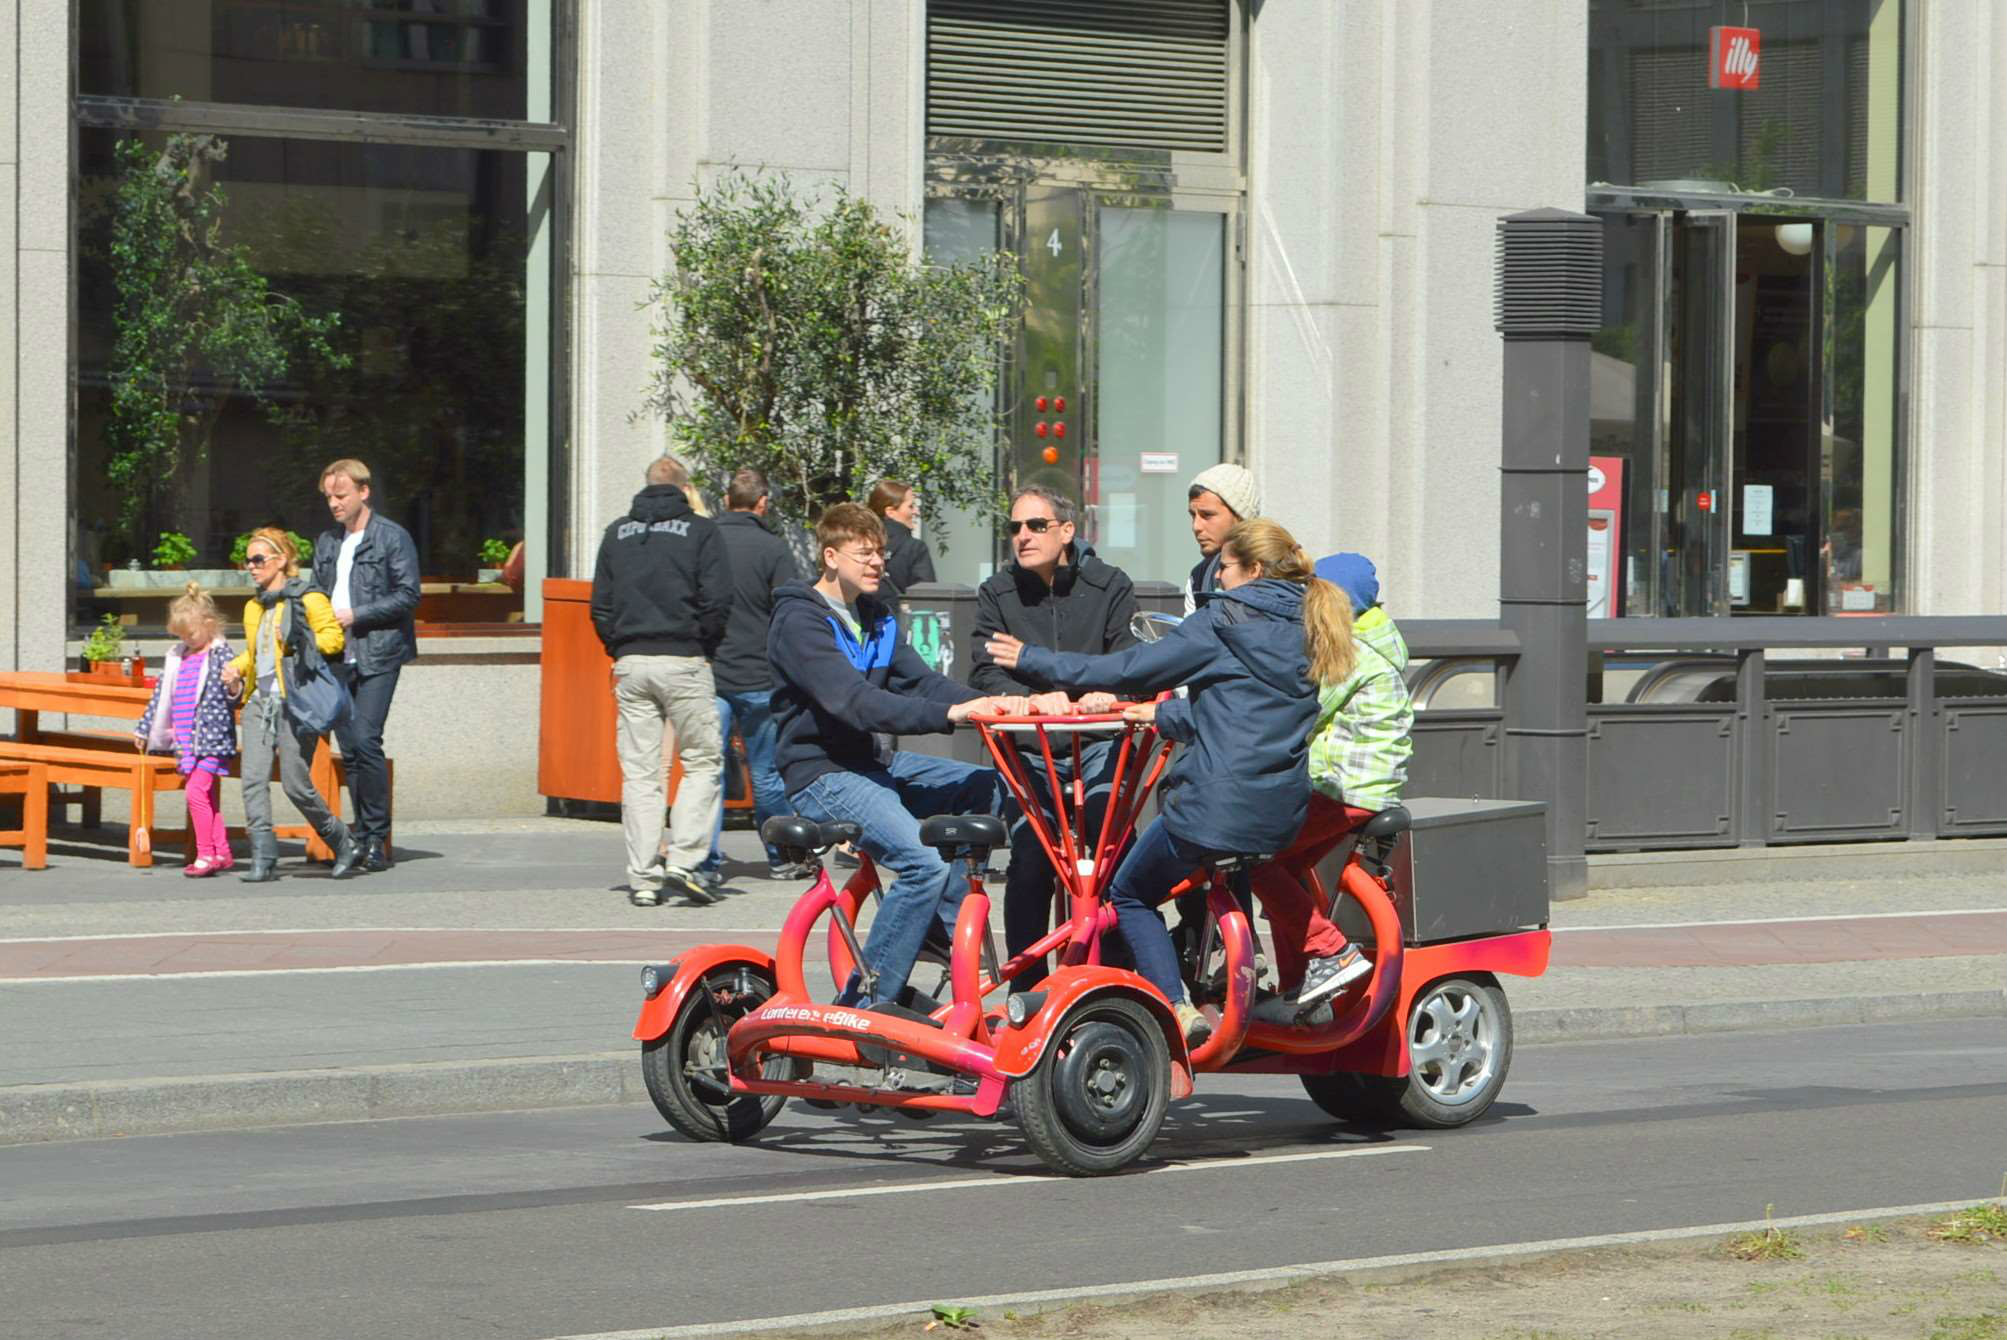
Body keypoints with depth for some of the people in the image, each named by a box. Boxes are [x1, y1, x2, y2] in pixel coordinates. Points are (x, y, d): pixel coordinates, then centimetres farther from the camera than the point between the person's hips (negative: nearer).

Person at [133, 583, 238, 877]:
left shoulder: (220, 654, -7)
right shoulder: (177, 657, 14)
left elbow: (231, 698, -9)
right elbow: (162, 695, 22)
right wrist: (145, 728, 25)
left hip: (212, 739, -7)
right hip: (186, 740, 7)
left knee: (196, 790, -15)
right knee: (209, 796, 10)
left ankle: (206, 854, -11)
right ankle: (221, 853, 16)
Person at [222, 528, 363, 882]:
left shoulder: (307, 599, -3)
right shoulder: (254, 607, 20)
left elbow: (333, 636, -11)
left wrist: (300, 647, -23)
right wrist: (235, 669, 15)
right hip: (259, 703, 7)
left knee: (296, 784, -6)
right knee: (253, 780, -8)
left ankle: (344, 843, 14)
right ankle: (263, 859, -9)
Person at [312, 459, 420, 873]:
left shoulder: (393, 538, -1)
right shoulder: (326, 543, 18)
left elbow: (408, 595, -8)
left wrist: (355, 615, -13)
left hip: (378, 656, -6)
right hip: (338, 660, 6)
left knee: (365, 740, -17)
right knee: (349, 748, 4)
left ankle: (377, 837, -10)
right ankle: (364, 839, 9)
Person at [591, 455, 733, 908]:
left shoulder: (617, 532, 13)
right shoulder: (700, 530, 1)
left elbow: (600, 605, 10)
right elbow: (717, 601, -7)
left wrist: (619, 650, 15)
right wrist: (704, 646, 7)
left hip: (631, 664, 4)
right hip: (684, 662, -4)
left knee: (639, 772, 4)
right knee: (703, 762, 5)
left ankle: (643, 878, 1)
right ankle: (683, 859, -8)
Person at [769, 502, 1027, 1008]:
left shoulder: (874, 615, 15)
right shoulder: (799, 621, -14)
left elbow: (918, 680, 5)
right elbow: (853, 702, -26)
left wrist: (983, 702, -15)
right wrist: (949, 713, -33)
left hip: (873, 763, 9)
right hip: (822, 775, -9)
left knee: (988, 789, 0)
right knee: (924, 862, -26)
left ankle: (953, 934, 9)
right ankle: (864, 1004, -18)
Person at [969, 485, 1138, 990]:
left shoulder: (1109, 586, 2)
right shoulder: (997, 594, 3)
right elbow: (985, 674, -8)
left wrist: (1109, 693, -28)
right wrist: (1033, 698, -27)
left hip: (1098, 743, 0)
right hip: (1028, 747, 1)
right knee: (1029, 859, -10)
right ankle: (1025, 983, 2)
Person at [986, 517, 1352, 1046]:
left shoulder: (1223, 620, -7)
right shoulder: (1307, 629, 14)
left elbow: (1132, 669, -4)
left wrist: (1037, 661, 5)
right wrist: (1168, 715, 28)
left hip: (1217, 803, -7)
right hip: (1282, 812, 7)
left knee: (1130, 894, 11)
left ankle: (1178, 1008, -6)